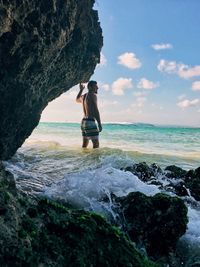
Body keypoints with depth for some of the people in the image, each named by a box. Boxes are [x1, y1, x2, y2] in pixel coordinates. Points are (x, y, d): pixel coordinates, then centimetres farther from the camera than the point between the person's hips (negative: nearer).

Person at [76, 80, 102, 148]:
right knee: (96, 144, -10)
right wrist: (99, 124, -18)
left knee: (85, 144, 13)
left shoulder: (83, 96, 15)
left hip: (84, 121, 9)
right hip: (90, 122, -9)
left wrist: (81, 90, 47)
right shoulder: (93, 95, -9)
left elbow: (77, 100, 40)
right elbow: (96, 110, -18)